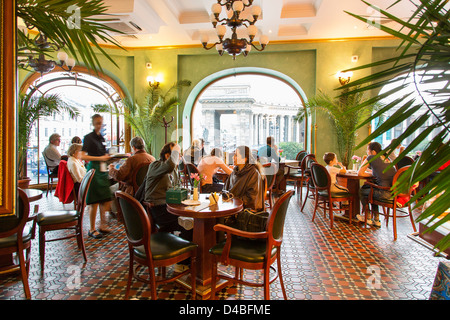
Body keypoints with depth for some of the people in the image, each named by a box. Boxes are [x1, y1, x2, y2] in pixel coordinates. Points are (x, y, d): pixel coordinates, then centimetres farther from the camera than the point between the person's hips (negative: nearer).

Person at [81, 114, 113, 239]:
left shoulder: (102, 138, 17)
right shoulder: (89, 137, -6)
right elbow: (83, 156, -15)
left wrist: (109, 157, 8)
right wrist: (100, 158, -19)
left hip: (103, 170, 7)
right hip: (93, 169, -7)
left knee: (106, 200, 8)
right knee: (94, 201, -3)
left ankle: (102, 225, 22)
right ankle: (92, 229, 9)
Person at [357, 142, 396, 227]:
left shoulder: (371, 158, -1)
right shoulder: (386, 158, 19)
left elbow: (360, 173, 2)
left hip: (386, 193, -8)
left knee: (362, 191, 15)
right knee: (371, 189, 29)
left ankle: (368, 218, 30)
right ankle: (376, 220, 31)